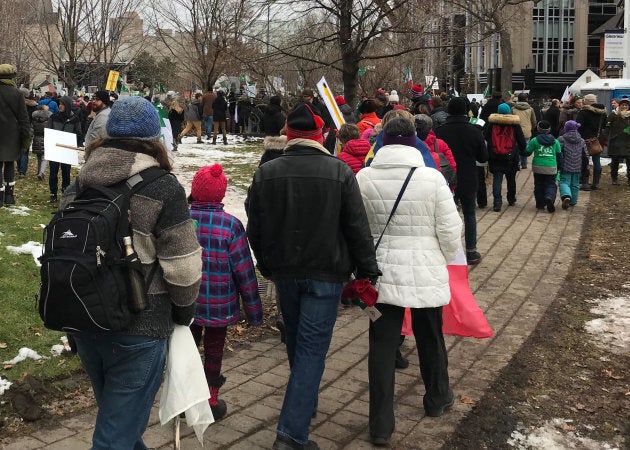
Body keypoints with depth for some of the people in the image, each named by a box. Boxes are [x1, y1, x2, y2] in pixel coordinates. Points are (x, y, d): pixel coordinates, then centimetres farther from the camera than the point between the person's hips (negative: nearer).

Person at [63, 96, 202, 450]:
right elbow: (182, 265, -15)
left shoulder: (78, 186, 4)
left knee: (116, 412, 27)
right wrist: (184, 311, 2)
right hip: (139, 328, -6)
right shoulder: (164, 188, -14)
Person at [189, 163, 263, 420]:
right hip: (219, 306, -2)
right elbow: (244, 271, -12)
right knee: (214, 352, 16)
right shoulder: (231, 225, -15)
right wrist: (253, 310, -2)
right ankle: (211, 401, 27)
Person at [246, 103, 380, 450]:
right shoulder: (339, 171, -10)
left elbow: (255, 229, 5)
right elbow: (357, 227, -8)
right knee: (312, 347, -2)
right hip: (325, 273, -4)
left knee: (296, 341, 22)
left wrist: (266, 265, 20)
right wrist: (367, 270, 2)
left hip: (285, 271, 4)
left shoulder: (266, 173, -1)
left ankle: (304, 404, 42)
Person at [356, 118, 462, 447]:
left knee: (382, 345, 7)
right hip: (426, 273, -1)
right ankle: (437, 399, 41)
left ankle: (381, 425, 10)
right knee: (430, 338, 19)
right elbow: (450, 230, -7)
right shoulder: (432, 178, -11)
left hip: (381, 272, 1)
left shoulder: (364, 178, -5)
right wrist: (446, 259, 12)